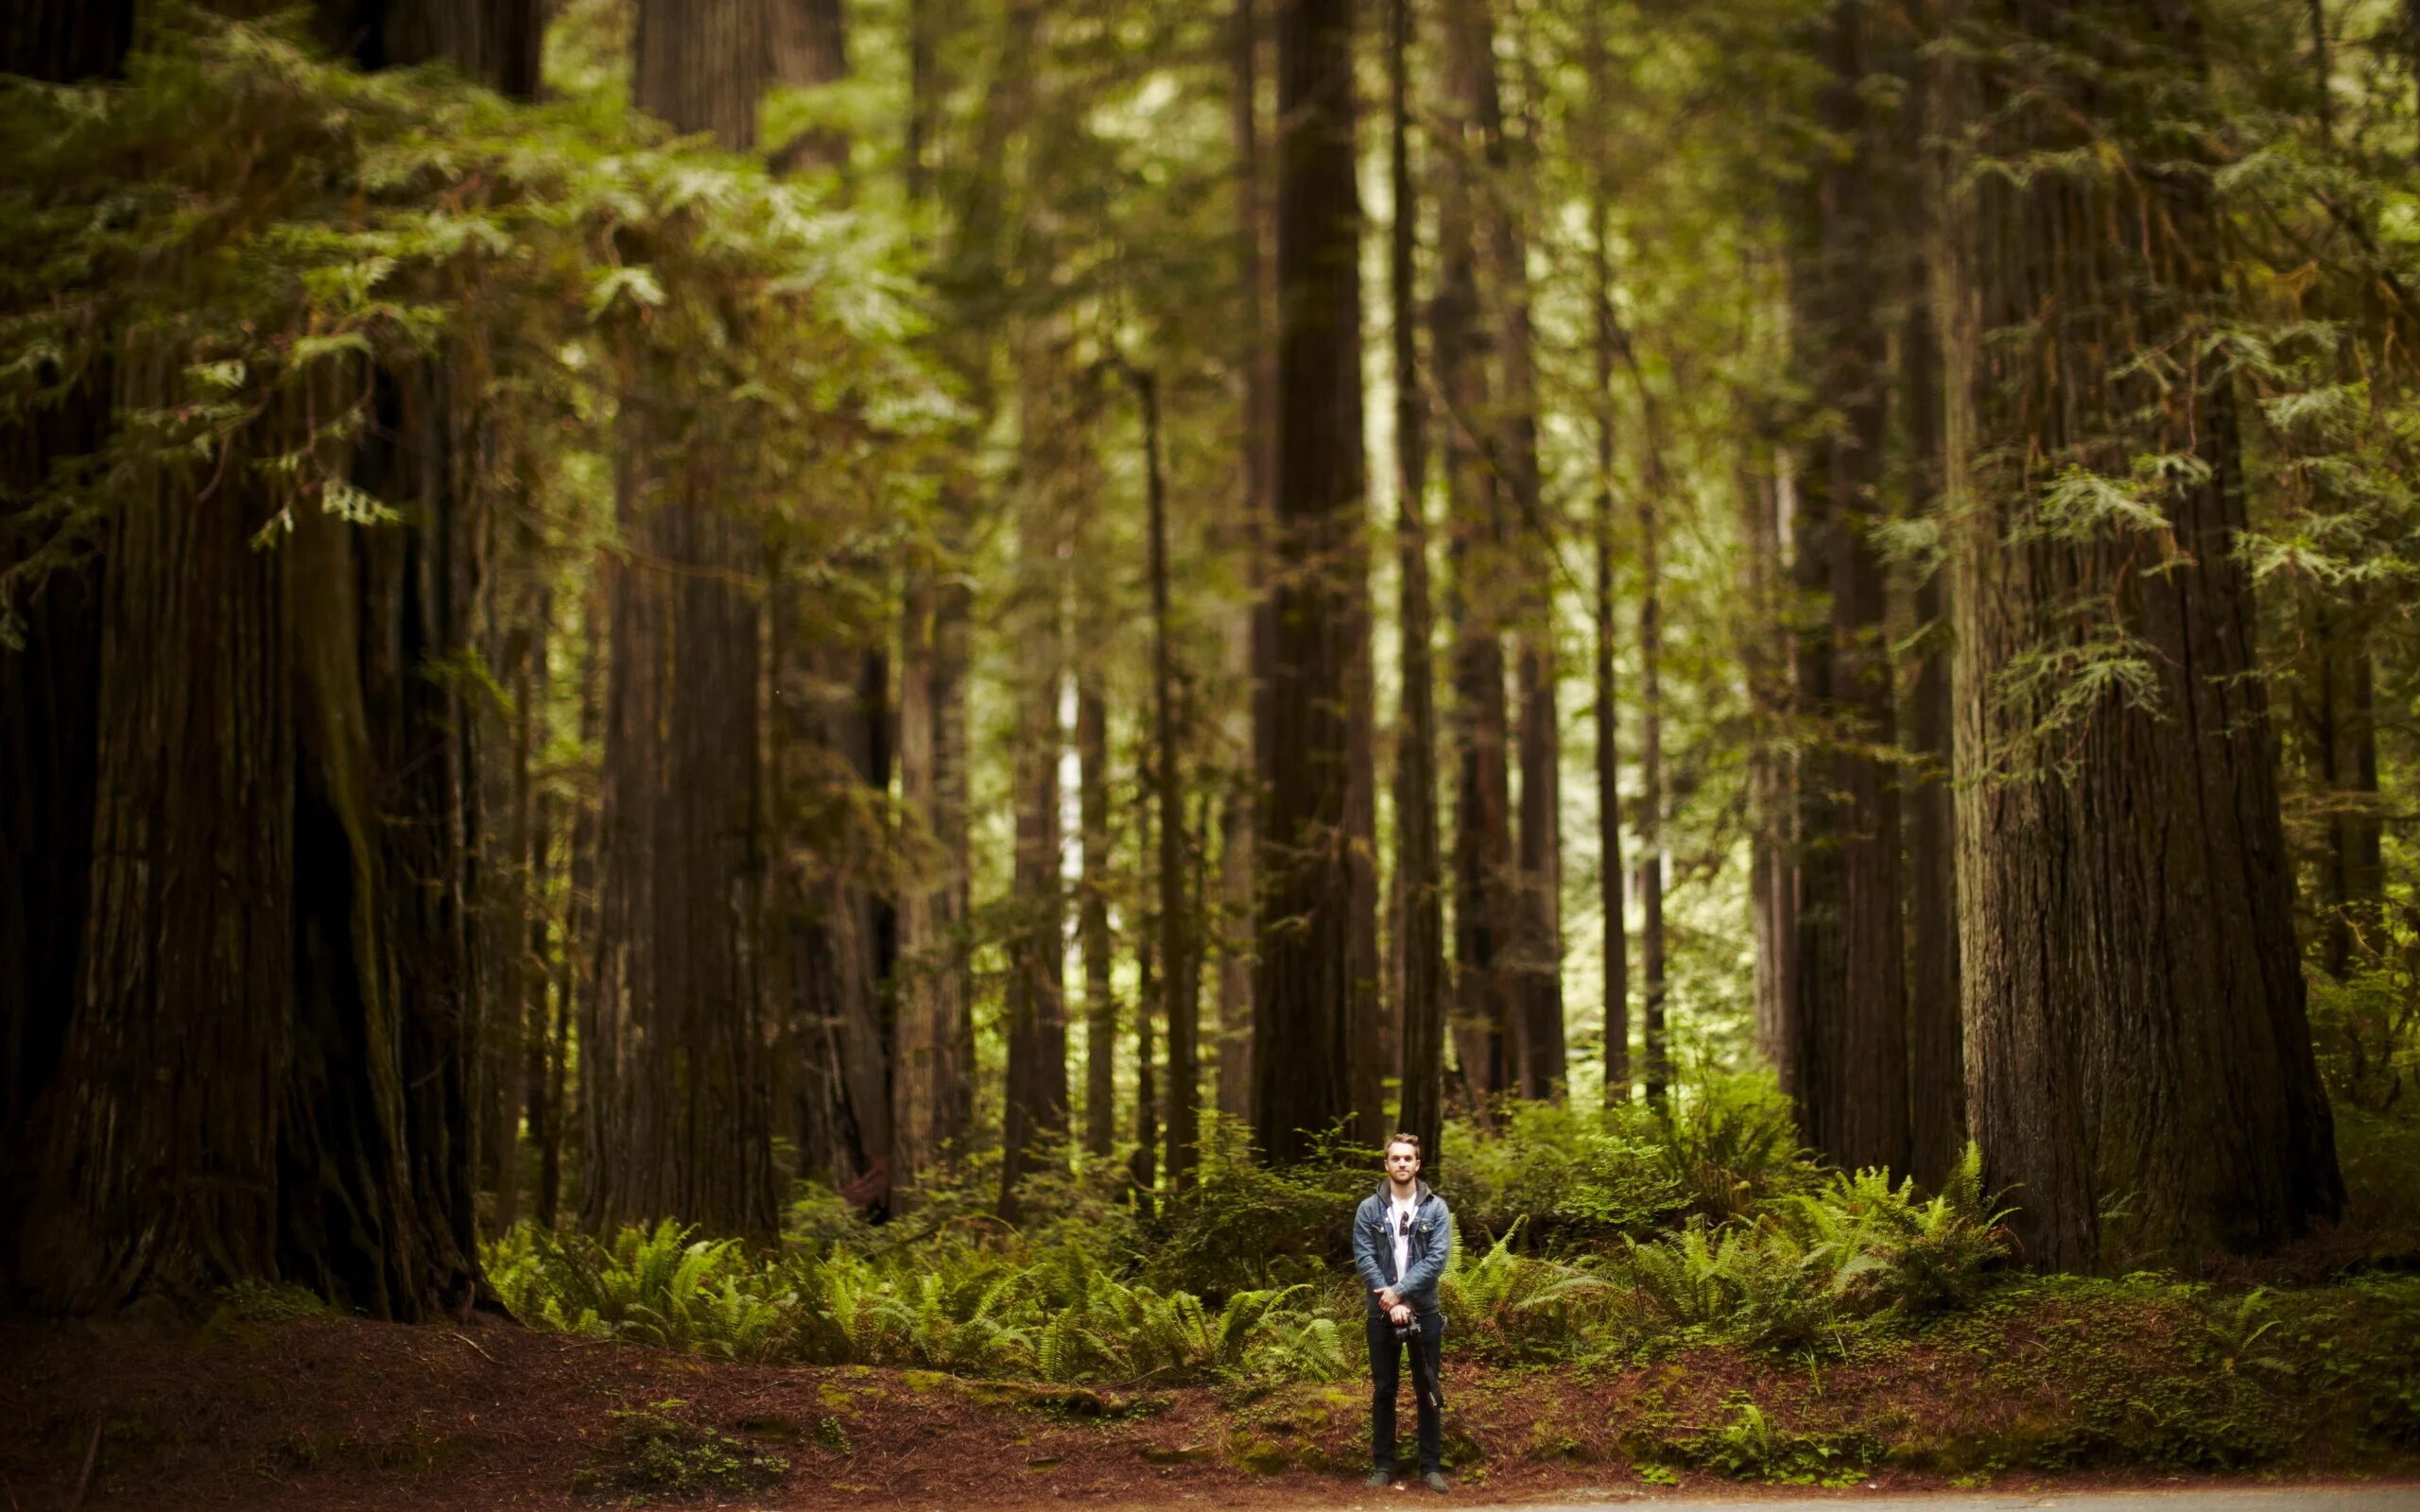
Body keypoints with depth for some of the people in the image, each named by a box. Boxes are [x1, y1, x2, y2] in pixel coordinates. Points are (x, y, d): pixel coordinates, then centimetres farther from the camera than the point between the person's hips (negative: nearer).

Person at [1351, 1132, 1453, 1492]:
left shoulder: (1436, 1209, -2)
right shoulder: (1369, 1209, -1)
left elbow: (1437, 1259, -10)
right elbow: (1364, 1260, -7)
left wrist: (1400, 1291, -18)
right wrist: (1391, 1301, -16)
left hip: (1424, 1312, 0)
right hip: (1382, 1313, 0)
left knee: (1427, 1391, 6)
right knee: (1383, 1391, 7)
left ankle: (1431, 1465, 12)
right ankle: (1383, 1464, 14)